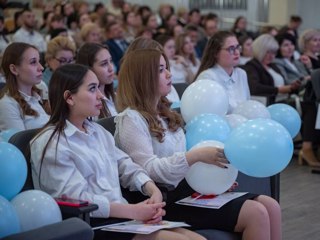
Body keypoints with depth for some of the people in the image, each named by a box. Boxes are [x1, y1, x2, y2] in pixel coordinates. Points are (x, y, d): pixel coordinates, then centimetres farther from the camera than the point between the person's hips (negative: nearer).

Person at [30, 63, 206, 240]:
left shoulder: (98, 131, 19)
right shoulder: (50, 144, -7)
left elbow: (127, 167, 13)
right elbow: (78, 199, -17)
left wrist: (153, 191, -8)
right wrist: (134, 211, -19)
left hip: (121, 218, 8)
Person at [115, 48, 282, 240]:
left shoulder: (165, 114, 19)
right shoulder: (131, 119, -9)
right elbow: (149, 169, -20)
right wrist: (197, 156, -27)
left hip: (191, 188, 9)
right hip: (169, 200, -9)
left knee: (271, 206, -6)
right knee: (256, 213, -20)